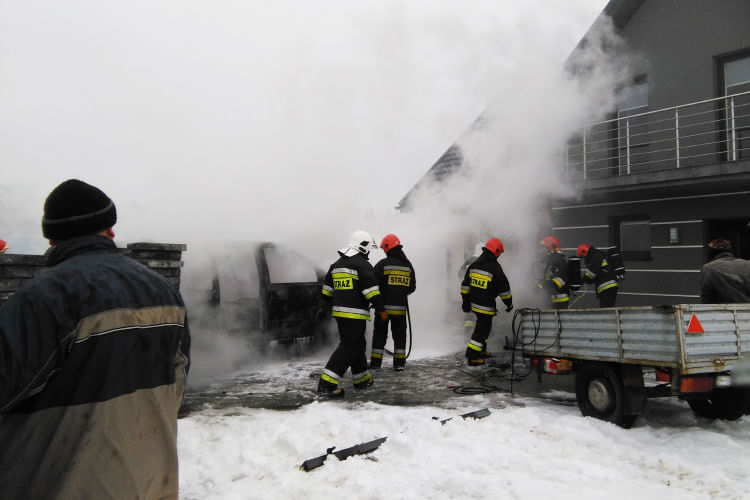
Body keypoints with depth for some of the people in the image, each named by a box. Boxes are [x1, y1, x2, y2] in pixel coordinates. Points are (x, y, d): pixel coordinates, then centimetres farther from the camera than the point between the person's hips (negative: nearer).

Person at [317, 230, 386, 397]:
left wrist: (323, 306, 25)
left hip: (339, 311, 9)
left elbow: (327, 287, 20)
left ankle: (362, 379, 28)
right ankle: (327, 383, -13)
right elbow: (371, 289, -17)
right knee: (349, 347, -6)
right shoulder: (362, 264, -11)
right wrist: (381, 310, -13)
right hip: (355, 314, -9)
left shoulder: (337, 264, 16)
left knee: (358, 344, 19)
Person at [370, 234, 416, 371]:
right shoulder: (408, 265, 6)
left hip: (384, 307, -3)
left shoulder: (382, 264, -9)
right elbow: (412, 287, 11)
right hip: (401, 307, 3)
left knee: (380, 334, 6)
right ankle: (399, 362, 12)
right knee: (399, 334, 13)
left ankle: (375, 362, 7)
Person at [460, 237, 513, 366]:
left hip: (474, 303, 7)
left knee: (484, 326, 23)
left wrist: (465, 302, 18)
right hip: (486, 306, -7)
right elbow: (504, 289, -9)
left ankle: (481, 351, 31)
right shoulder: (495, 268, -15)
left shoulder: (473, 265, 5)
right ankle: (472, 357, 0)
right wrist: (509, 303, 5)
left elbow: (465, 285, 10)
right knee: (482, 330, 0)